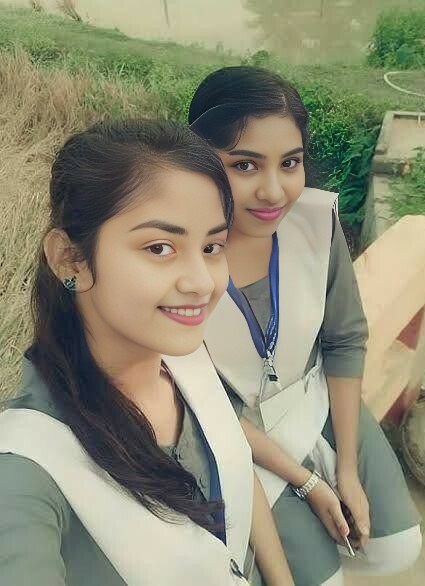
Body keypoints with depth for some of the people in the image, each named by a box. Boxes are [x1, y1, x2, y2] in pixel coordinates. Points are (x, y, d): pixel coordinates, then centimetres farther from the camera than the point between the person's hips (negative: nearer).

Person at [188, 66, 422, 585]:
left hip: (320, 403, 4)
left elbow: (345, 340, -6)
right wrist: (308, 483, -12)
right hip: (237, 435, -3)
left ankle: (307, 538, 35)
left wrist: (348, 468, -5)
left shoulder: (318, 216, -19)